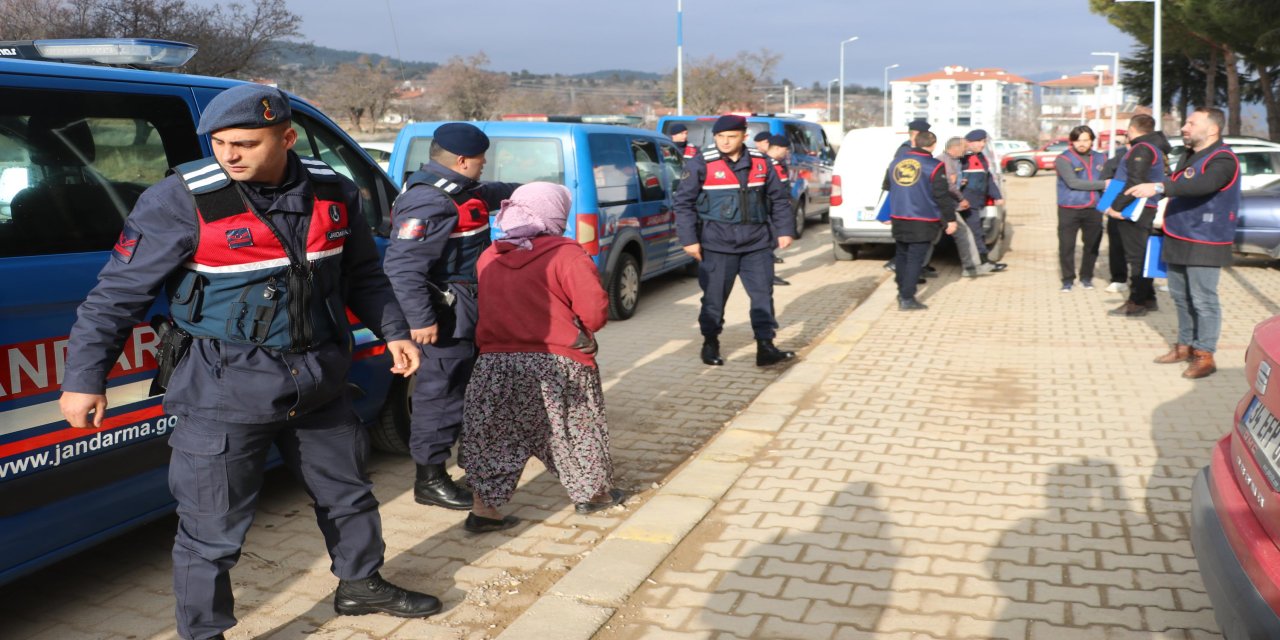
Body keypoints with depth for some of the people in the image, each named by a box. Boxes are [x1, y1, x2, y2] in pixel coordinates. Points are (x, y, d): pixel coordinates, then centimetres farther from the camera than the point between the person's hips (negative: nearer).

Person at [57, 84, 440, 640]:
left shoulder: (333, 193, 0)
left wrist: (393, 332, 8)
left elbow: (362, 275, 15)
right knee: (212, 530, 2)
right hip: (222, 392, -5)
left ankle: (360, 585, 45)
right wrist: (84, 377, -10)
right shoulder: (182, 200, -14)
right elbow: (119, 292, -9)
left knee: (348, 493, 21)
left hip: (317, 384, 5)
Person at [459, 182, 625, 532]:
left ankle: (483, 511, 13)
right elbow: (595, 309, -14)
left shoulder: (488, 257, 6)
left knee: (494, 436, 12)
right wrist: (581, 333, 6)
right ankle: (592, 495, 33)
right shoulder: (566, 254, -10)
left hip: (496, 364, 3)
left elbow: (489, 308, 14)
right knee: (575, 430, 16)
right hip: (557, 365, -3)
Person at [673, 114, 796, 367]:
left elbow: (779, 198, 14)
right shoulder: (701, 165, -5)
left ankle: (765, 348, 8)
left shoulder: (761, 162, 6)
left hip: (757, 243, 3)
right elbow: (683, 203, -5)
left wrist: (784, 230, 8)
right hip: (717, 245, -3)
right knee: (714, 297, 5)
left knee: (763, 295, 2)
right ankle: (710, 344, 23)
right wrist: (689, 239, -9)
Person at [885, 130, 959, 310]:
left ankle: (902, 293, 28)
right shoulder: (934, 166, -10)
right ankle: (907, 299, -6)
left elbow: (887, 190, 18)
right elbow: (942, 195, -11)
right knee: (915, 258, -3)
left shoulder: (896, 163, 9)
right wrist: (950, 219, -4)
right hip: (922, 221, -6)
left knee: (901, 256, 18)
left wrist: (889, 215, 27)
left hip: (898, 219, 6)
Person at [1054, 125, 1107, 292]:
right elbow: (1073, 182, -17)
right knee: (1066, 246, -1)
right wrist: (1102, 184, -18)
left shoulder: (1100, 159, 9)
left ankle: (1086, 277, 25)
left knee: (1092, 245, 9)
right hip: (1069, 210, -4)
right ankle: (1068, 279, 12)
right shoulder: (1064, 159, -7)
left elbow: (1108, 179, 14)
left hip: (1094, 209, 4)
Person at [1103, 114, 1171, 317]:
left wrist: (1116, 206, -22)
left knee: (1136, 256, -6)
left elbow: (1135, 183, -23)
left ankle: (1137, 302, -3)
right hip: (1144, 210, 10)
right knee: (1141, 255, 16)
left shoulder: (1141, 149, -15)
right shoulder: (1154, 148, 18)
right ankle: (1148, 299, 23)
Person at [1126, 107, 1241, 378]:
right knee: (1181, 297, 15)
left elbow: (1203, 185, -36)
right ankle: (1185, 346, 26)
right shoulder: (1191, 156, 15)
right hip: (1178, 239, 9)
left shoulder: (1222, 160, -16)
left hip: (1204, 244, -9)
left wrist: (1159, 187, -47)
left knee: (1203, 300, -5)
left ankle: (1204, 355, 0)